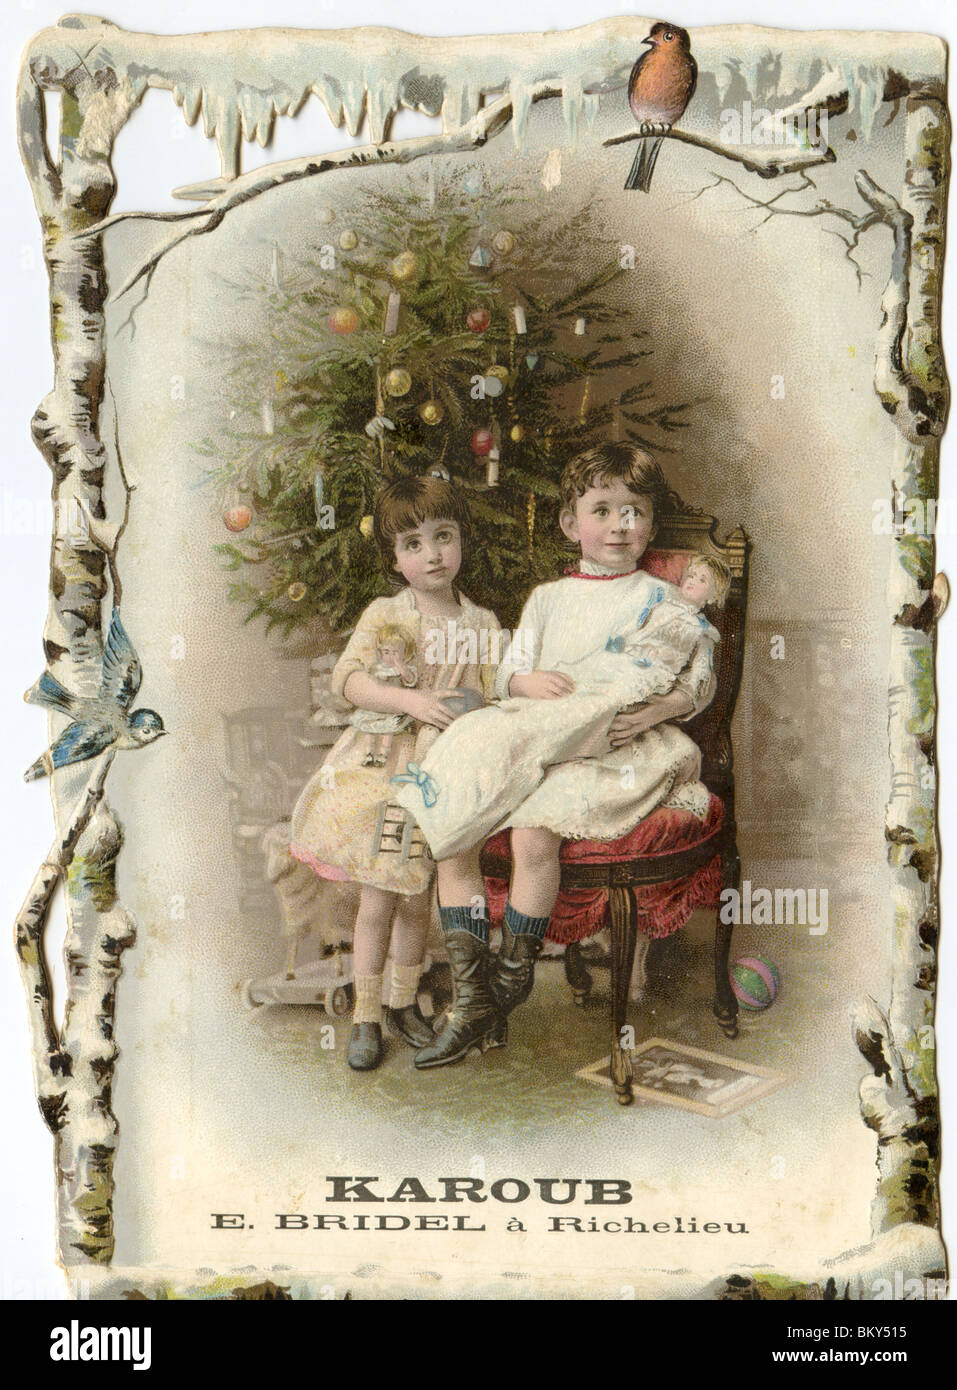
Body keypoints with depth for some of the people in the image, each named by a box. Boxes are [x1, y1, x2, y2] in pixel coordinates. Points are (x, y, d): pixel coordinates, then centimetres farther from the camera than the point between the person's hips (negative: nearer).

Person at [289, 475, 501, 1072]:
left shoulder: (483, 623, 4)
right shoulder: (385, 615, -6)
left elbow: (495, 697, 4)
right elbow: (348, 679, -17)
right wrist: (412, 701, -30)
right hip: (381, 771, -2)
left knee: (417, 899, 12)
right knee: (377, 902, 2)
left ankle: (405, 1002, 31)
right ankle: (367, 1016, 17)